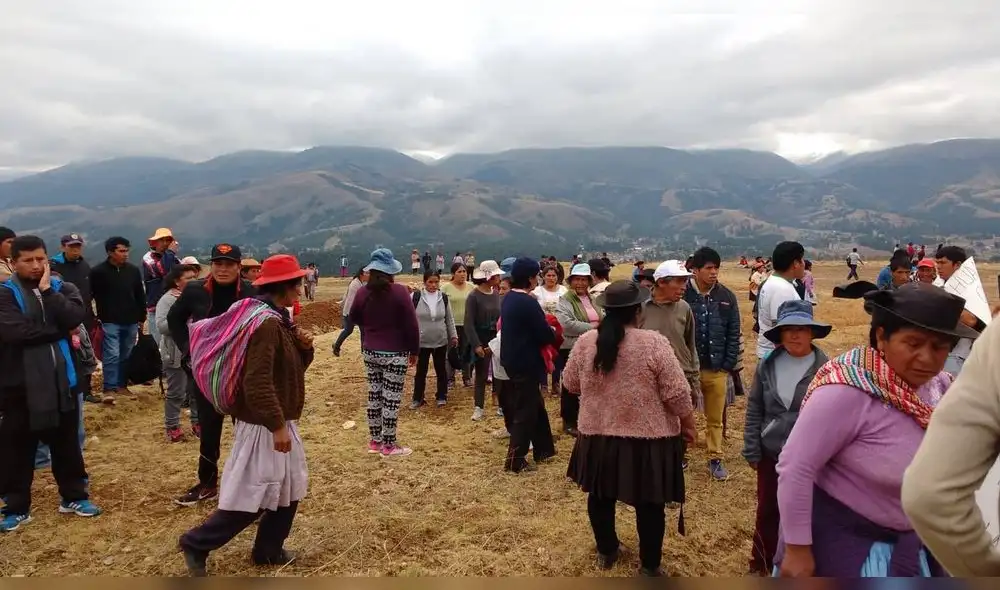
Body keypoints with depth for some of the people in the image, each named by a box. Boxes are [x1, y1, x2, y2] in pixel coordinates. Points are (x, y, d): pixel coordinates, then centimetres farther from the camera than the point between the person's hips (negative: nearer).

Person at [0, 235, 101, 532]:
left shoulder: (62, 288, 4)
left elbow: (75, 318, -15)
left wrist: (47, 291, -17)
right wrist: (59, 331, -14)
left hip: (61, 379, 3)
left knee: (67, 441, 14)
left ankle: (74, 497, 28)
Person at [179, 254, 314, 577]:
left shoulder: (281, 321, 9)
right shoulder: (266, 323, -22)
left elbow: (294, 366, 18)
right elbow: (257, 381, -28)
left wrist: (304, 347, -3)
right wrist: (277, 425, -26)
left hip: (280, 421, 10)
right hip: (263, 425, -10)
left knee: (290, 487, 16)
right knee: (253, 494, -1)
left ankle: (269, 550, 28)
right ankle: (197, 544, 15)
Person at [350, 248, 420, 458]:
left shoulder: (363, 292, 0)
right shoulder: (399, 291, -14)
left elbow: (354, 318, 16)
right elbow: (411, 324, -12)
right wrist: (414, 350, -2)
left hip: (370, 352, 5)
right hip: (394, 353, -5)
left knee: (374, 395, 14)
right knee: (391, 398, 2)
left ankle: (375, 441, 24)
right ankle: (388, 445, 9)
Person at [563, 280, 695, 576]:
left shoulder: (585, 341, -5)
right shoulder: (654, 343, -15)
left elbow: (570, 383, 6)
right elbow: (677, 393, -13)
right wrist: (688, 424, 3)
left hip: (598, 435, 3)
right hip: (648, 438, -3)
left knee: (601, 496, 20)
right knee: (649, 503, 12)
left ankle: (606, 552, 35)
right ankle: (650, 566, 23)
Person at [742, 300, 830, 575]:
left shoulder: (825, 368, -11)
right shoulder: (767, 366, -3)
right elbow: (754, 411, 2)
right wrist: (752, 451, 0)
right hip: (770, 454, 3)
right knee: (766, 511, 15)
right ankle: (761, 565, 34)